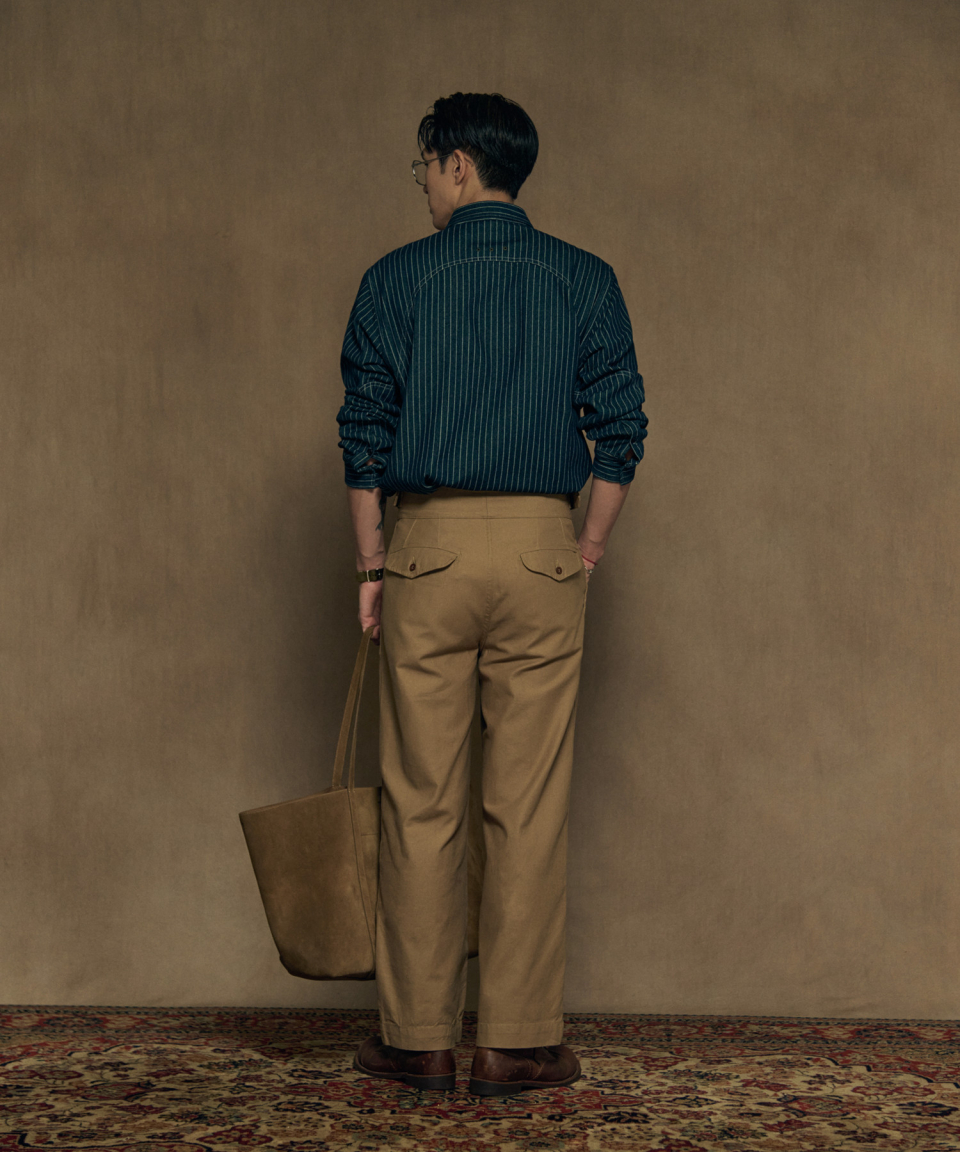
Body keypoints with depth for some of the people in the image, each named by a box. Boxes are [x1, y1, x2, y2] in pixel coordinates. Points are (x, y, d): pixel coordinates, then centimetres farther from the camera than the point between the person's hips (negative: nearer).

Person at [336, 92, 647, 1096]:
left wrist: (371, 566, 7)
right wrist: (586, 554, 9)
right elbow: (620, 429, 2)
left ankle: (418, 1037, 10)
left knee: (421, 803, 5)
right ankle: (517, 1041, 5)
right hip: (541, 544, 1)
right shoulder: (585, 281, 5)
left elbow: (365, 432, 1)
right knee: (531, 807, 3)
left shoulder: (396, 280, 2)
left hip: (430, 546, -1)